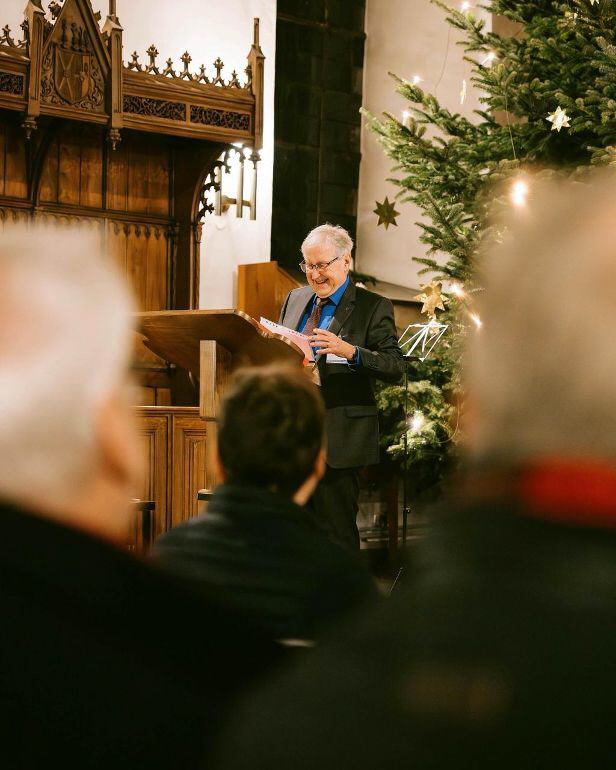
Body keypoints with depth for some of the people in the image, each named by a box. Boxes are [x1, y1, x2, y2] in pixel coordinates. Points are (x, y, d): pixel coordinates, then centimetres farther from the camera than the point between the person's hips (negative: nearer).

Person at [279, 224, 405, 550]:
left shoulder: (373, 307, -4)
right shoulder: (295, 299, 15)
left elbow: (396, 367, -12)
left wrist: (350, 351, -27)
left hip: (339, 435, -6)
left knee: (336, 531, -1)